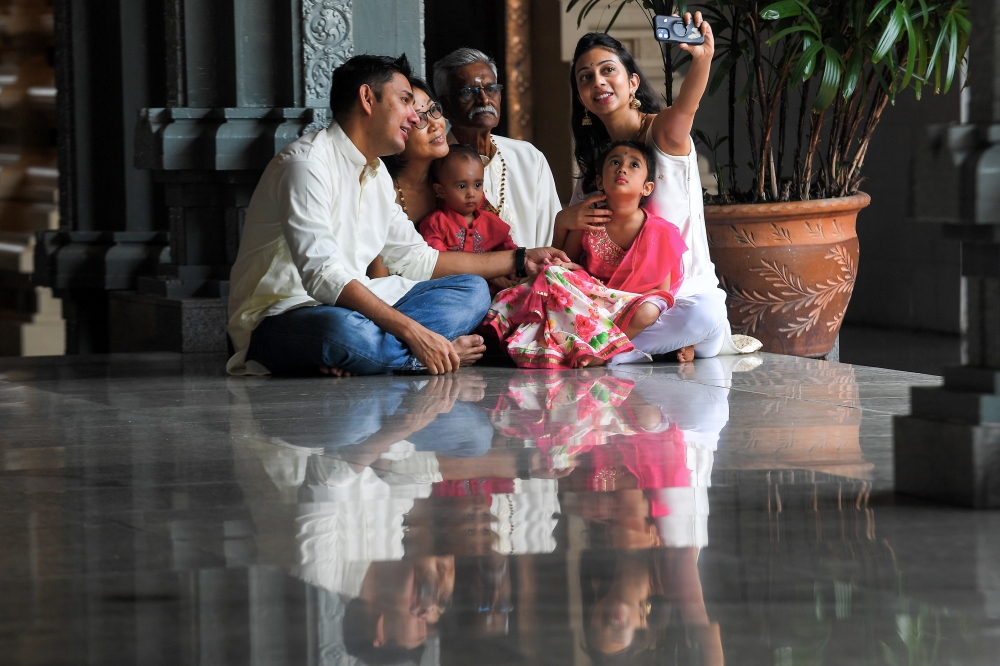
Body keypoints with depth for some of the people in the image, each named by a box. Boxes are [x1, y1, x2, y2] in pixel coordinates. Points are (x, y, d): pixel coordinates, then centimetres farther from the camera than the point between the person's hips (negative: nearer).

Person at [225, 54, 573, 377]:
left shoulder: (377, 176, 17)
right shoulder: (307, 162, -15)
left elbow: (418, 260, 26)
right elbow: (323, 276, -27)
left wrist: (519, 260, 25)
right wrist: (413, 332, -33)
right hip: (281, 318, -10)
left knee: (470, 290, 0)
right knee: (343, 329, -43)